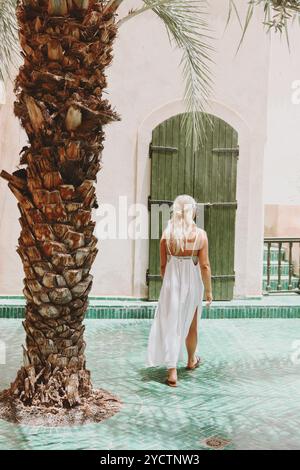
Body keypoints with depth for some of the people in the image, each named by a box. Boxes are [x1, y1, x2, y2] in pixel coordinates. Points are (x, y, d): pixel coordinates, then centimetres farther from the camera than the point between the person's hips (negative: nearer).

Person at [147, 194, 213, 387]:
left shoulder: (167, 234, -6)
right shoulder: (200, 234, -10)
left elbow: (163, 265, -1)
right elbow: (205, 266, -10)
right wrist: (209, 290, 0)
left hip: (171, 283, 0)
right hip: (192, 284, 0)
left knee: (170, 326, 5)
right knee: (191, 325, 20)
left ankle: (172, 372, 1)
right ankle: (191, 361, 42)